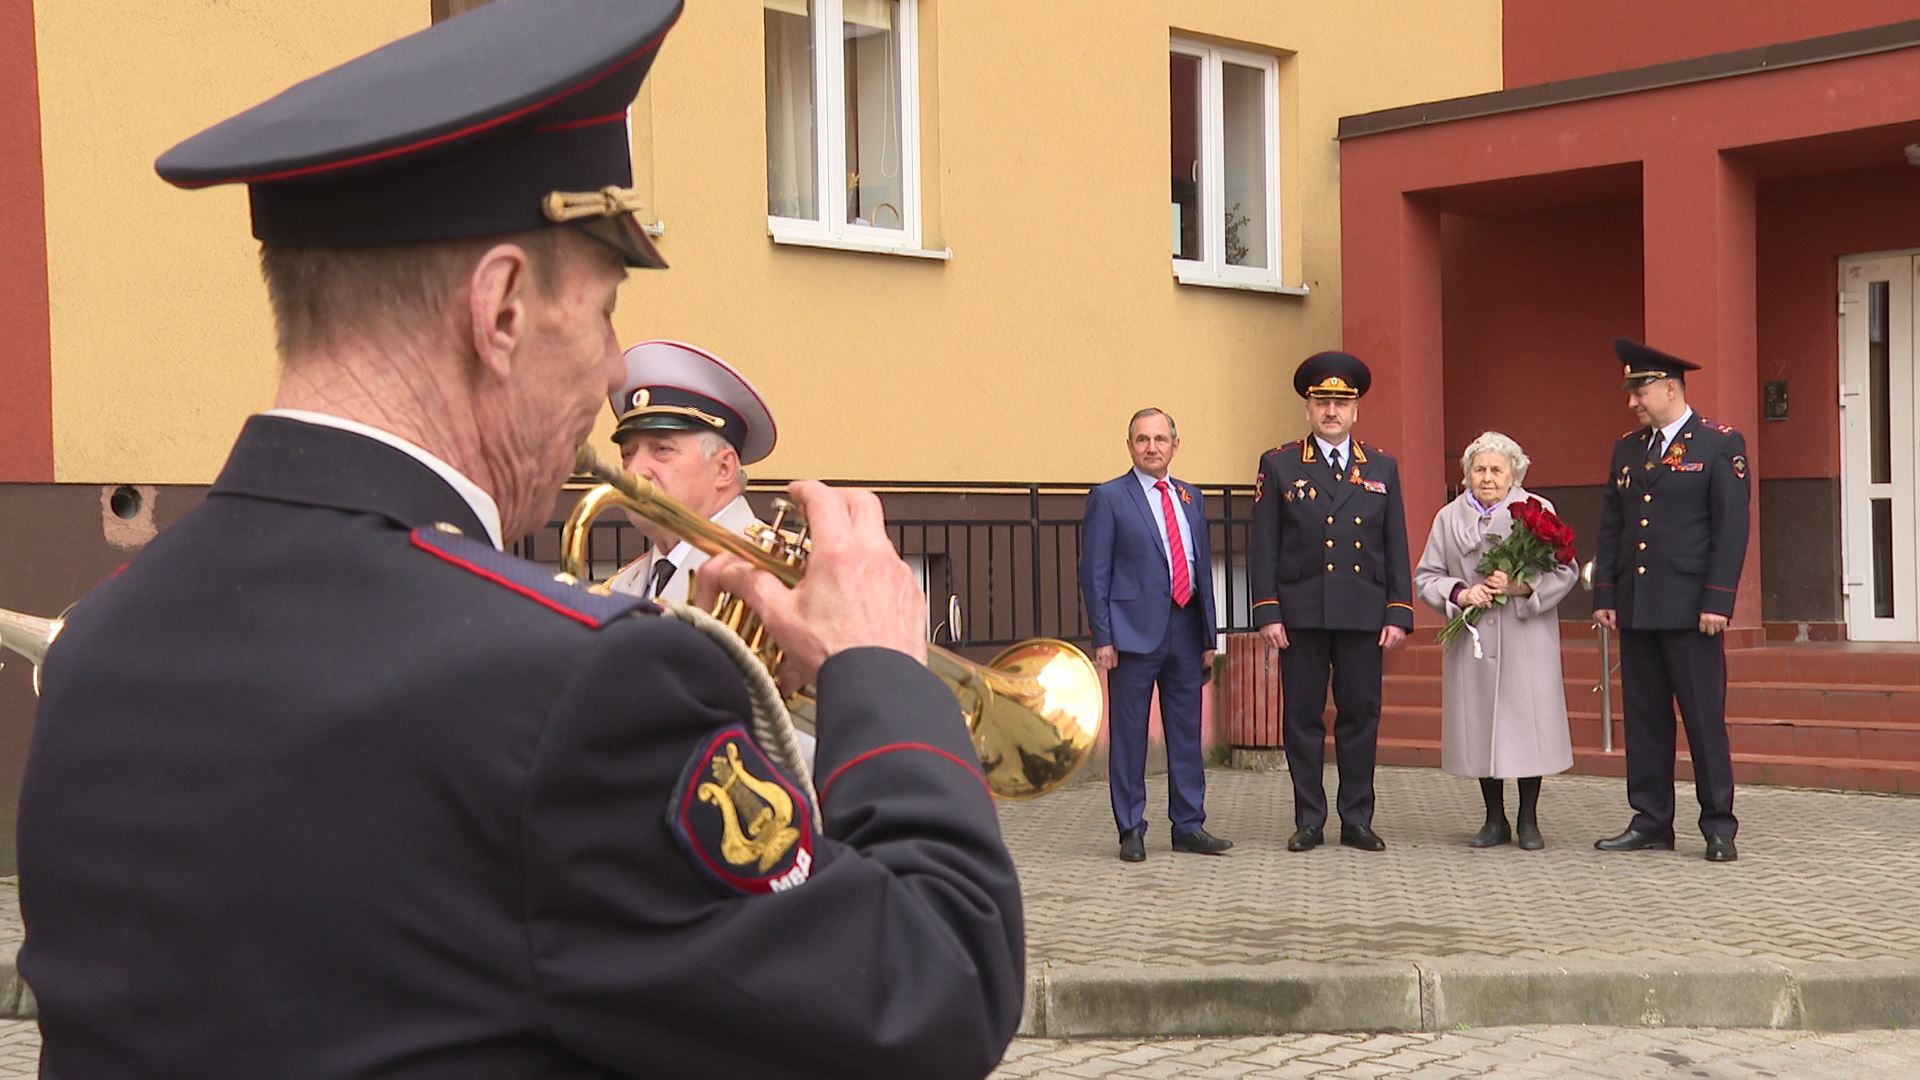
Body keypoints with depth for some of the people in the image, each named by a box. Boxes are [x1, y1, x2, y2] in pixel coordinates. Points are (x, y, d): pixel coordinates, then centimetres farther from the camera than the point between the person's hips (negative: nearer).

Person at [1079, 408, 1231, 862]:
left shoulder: (1191, 498, 15)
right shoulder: (1108, 498, -1)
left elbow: (1203, 566, 17)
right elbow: (1094, 573, -4)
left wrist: (1208, 636, 12)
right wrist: (1103, 638, -11)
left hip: (1186, 630, 5)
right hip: (1134, 632, -5)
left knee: (1187, 735, 9)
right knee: (1128, 736, 0)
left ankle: (1189, 826, 17)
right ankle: (1131, 831, 7)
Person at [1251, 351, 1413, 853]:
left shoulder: (1383, 468, 12)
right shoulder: (1278, 466, 5)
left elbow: (1396, 547, 10)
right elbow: (1264, 547, 2)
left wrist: (1399, 613, 2)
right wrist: (1267, 613, -6)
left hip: (1363, 614, 2)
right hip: (1301, 613, -1)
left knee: (1361, 715, 4)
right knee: (1302, 717, 2)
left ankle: (1357, 820, 13)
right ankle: (1309, 821, 10)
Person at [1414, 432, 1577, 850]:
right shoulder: (1449, 517, 10)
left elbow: (1564, 572, -1)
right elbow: (1426, 577, 10)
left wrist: (1521, 585, -16)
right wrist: (1460, 593, -9)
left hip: (1526, 641, -2)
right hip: (1471, 641, 2)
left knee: (1526, 721, -3)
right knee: (1480, 725, 4)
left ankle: (1528, 821, 9)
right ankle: (1495, 820, 16)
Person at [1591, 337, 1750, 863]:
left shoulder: (1721, 444, -3)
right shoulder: (1627, 448, 14)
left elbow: (1732, 528, -8)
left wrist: (1718, 601, -14)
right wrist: (1604, 594, 7)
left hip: (1689, 608, -6)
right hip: (1635, 608, 6)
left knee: (1705, 718, -2)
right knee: (1644, 719, 8)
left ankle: (1718, 826, 5)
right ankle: (1650, 822, 14)